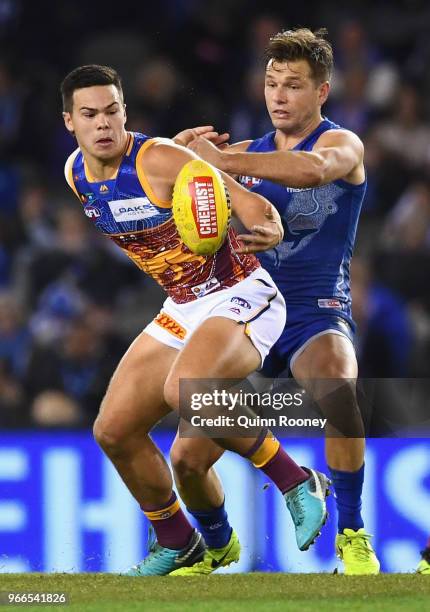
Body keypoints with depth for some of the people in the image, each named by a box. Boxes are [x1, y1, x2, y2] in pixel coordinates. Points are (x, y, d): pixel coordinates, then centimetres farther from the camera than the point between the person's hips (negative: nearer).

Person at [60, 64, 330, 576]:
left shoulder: (160, 160, -21)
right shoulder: (76, 175, 0)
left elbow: (254, 208, -28)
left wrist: (266, 232, -46)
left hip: (240, 299, -8)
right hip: (183, 311, 8)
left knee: (183, 389, -36)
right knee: (114, 431, 5)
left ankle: (297, 482, -20)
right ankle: (176, 544, 27)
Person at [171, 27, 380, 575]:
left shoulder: (342, 144, -5)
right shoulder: (249, 154, 14)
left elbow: (313, 169, -30)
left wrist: (221, 160, -29)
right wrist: (184, 148, -5)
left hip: (317, 312, -5)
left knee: (336, 390, -40)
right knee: (187, 459, 0)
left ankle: (352, 535, -27)